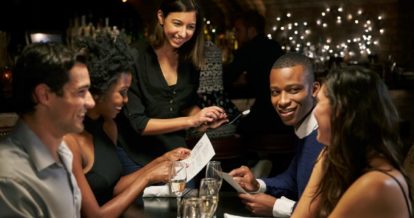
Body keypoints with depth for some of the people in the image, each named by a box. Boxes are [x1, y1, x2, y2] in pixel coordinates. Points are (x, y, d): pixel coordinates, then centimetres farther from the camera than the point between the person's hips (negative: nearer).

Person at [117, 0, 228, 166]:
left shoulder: (190, 60, -3)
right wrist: (189, 121, -23)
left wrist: (205, 119, -9)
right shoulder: (136, 58, -20)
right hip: (140, 159, -5)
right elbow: (137, 123, -20)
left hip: (177, 153, 5)